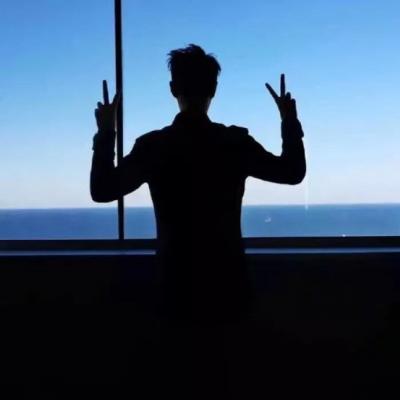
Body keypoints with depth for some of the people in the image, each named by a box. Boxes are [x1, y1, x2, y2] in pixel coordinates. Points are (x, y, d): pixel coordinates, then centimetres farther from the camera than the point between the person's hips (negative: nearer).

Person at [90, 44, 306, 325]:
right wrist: (290, 121, 16)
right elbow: (293, 172, 5)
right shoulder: (236, 142, -7)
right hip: (229, 283, 0)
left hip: (178, 285, 0)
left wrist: (105, 134, 5)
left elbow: (102, 191, -4)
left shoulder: (152, 145, -9)